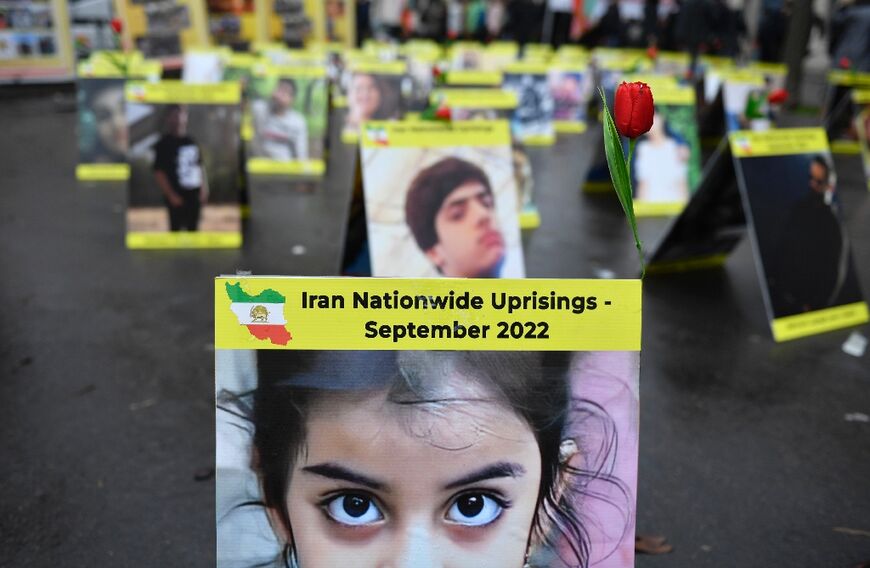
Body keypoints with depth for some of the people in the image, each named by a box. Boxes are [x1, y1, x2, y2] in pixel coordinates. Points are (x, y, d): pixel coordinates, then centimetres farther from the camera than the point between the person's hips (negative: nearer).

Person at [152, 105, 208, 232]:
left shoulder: (192, 141, 10)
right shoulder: (164, 144, -6)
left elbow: (200, 166, 17)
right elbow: (159, 173, -8)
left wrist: (204, 188, 8)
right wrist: (171, 195, -14)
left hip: (194, 193, 5)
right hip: (177, 195, -5)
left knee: (193, 227, 11)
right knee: (176, 227, -1)